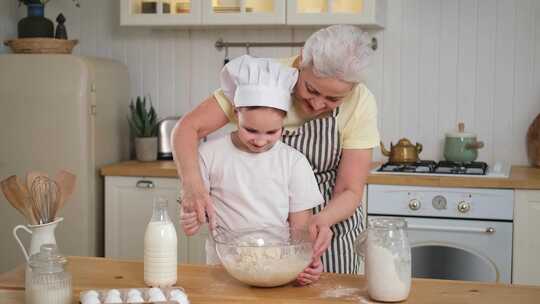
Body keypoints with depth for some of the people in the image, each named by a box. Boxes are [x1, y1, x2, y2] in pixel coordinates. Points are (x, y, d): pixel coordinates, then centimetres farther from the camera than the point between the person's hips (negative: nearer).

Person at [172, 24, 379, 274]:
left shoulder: (360, 103, -21)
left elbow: (350, 191, -18)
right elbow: (188, 127, -24)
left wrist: (322, 219, -39)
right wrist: (192, 183, -42)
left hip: (330, 217, 0)